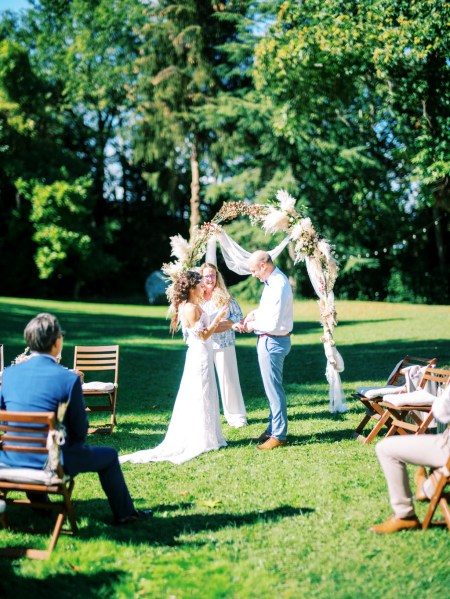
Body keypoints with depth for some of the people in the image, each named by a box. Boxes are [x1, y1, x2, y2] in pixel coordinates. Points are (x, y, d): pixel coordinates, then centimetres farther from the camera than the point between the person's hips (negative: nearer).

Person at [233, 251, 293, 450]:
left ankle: (279, 435, 8)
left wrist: (252, 325, -9)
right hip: (268, 341, 10)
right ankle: (273, 429, 29)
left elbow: (273, 324, -25)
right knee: (271, 387, 18)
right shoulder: (272, 280, 7)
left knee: (274, 389, -1)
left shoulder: (278, 286, -24)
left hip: (272, 342, -10)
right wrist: (253, 314, 7)